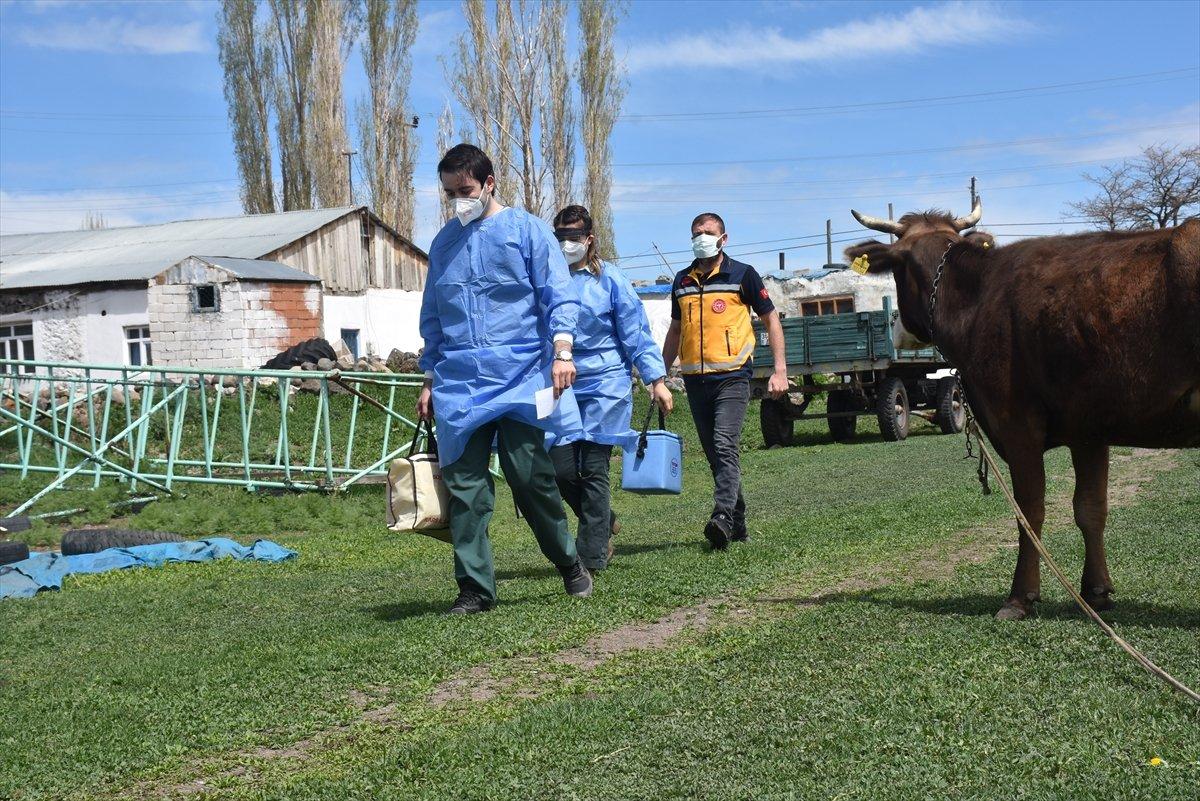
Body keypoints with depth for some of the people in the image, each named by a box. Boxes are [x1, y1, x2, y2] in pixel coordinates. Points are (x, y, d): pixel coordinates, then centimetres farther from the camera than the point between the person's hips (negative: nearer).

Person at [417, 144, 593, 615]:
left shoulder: (527, 230, 5)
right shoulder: (443, 243, 18)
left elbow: (559, 295, -1)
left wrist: (562, 351, -15)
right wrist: (431, 380, 19)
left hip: (520, 375, -4)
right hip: (459, 382, 4)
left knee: (528, 475, -6)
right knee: (464, 485, 0)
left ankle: (569, 562, 16)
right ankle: (475, 588, 7)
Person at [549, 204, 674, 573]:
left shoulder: (610, 279, 0)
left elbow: (636, 333, 0)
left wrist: (656, 379, -5)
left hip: (605, 384, -3)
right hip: (561, 387, 3)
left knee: (593, 468, -4)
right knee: (561, 468, 0)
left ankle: (592, 556, 6)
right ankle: (604, 522, 28)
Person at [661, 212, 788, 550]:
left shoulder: (742, 275, 1)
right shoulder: (682, 281, 14)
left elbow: (771, 320, 5)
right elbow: (675, 330, 24)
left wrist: (780, 370, -4)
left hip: (732, 376, -5)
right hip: (694, 380, 5)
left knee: (725, 446, -20)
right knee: (715, 455, 8)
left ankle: (722, 517, -28)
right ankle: (738, 524, 17)